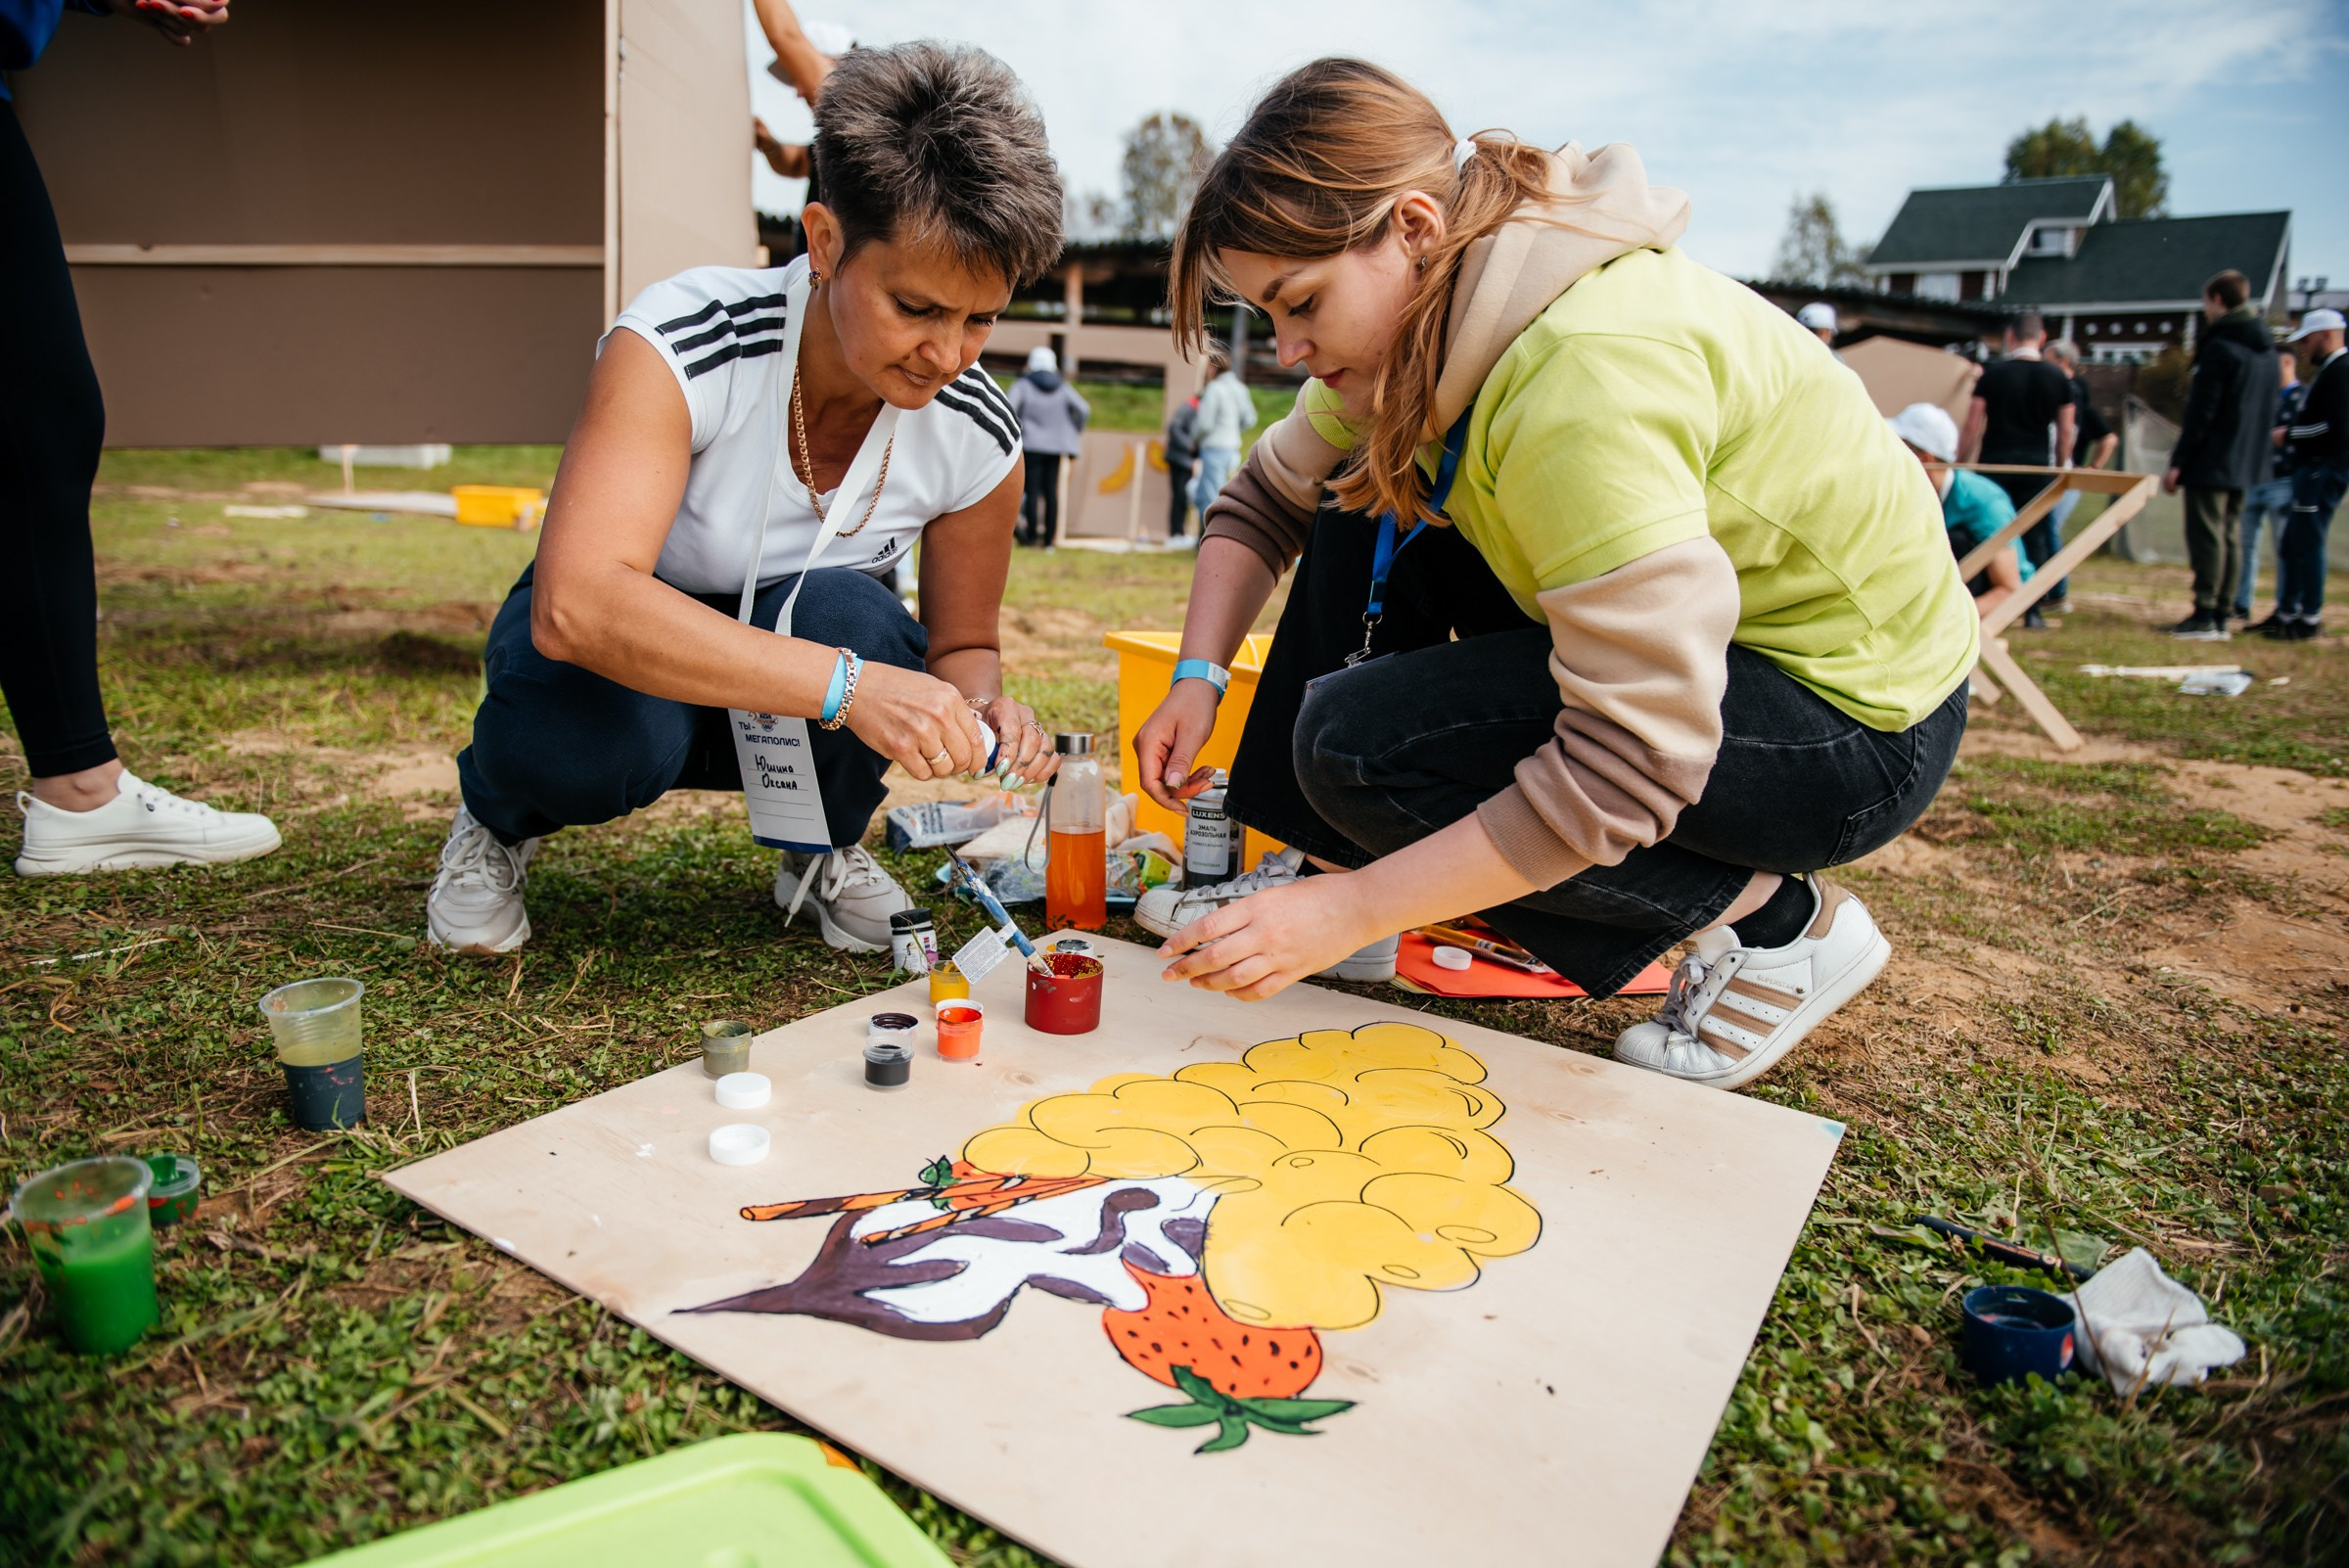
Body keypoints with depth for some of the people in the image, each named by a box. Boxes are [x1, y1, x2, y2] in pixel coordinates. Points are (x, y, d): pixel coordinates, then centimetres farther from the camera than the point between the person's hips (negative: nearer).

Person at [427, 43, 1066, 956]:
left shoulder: (978, 440, -18)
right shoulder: (676, 347, -30)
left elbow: (962, 645, -3)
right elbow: (575, 604, -43)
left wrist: (978, 707, -28)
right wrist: (844, 684, -52)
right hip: (611, 646, -2)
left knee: (845, 615, -32)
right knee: (593, 733, -38)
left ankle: (822, 854, 1)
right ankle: (500, 818, 4)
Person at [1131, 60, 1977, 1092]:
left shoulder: (1586, 369, -32)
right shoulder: (1433, 306, -4)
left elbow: (1633, 761, -33)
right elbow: (1263, 500, 8)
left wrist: (1349, 914, -29)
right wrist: (1199, 677, -7)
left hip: (1856, 728, -8)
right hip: (1685, 640, 9)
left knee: (1357, 745, -22)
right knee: (1361, 508, 2)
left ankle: (1780, 920, -8)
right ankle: (1326, 861, 5)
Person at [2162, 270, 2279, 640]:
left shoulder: (2220, 348, -13)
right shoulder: (2266, 349, 14)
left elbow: (2201, 413, -16)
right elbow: (2266, 412, 18)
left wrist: (2177, 462, -14)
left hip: (2212, 462, -8)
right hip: (2246, 464, 8)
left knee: (2206, 536, -7)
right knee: (2226, 538, 11)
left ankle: (2205, 616, -9)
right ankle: (2221, 616, 13)